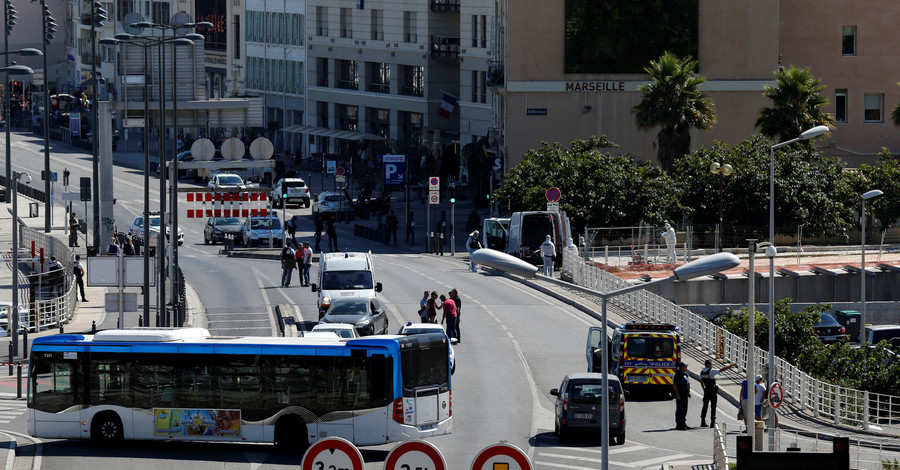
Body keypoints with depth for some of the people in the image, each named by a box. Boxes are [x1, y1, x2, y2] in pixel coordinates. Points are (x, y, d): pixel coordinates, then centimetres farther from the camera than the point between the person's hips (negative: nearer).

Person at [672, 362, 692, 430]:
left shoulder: (686, 374, 16)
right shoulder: (678, 375, -11)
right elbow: (674, 385, -15)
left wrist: (689, 392, 16)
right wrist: (677, 394, -20)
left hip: (685, 394, 9)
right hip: (680, 394, -9)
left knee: (685, 410, 13)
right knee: (680, 409, -7)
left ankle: (683, 424, 21)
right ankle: (679, 425, -4)